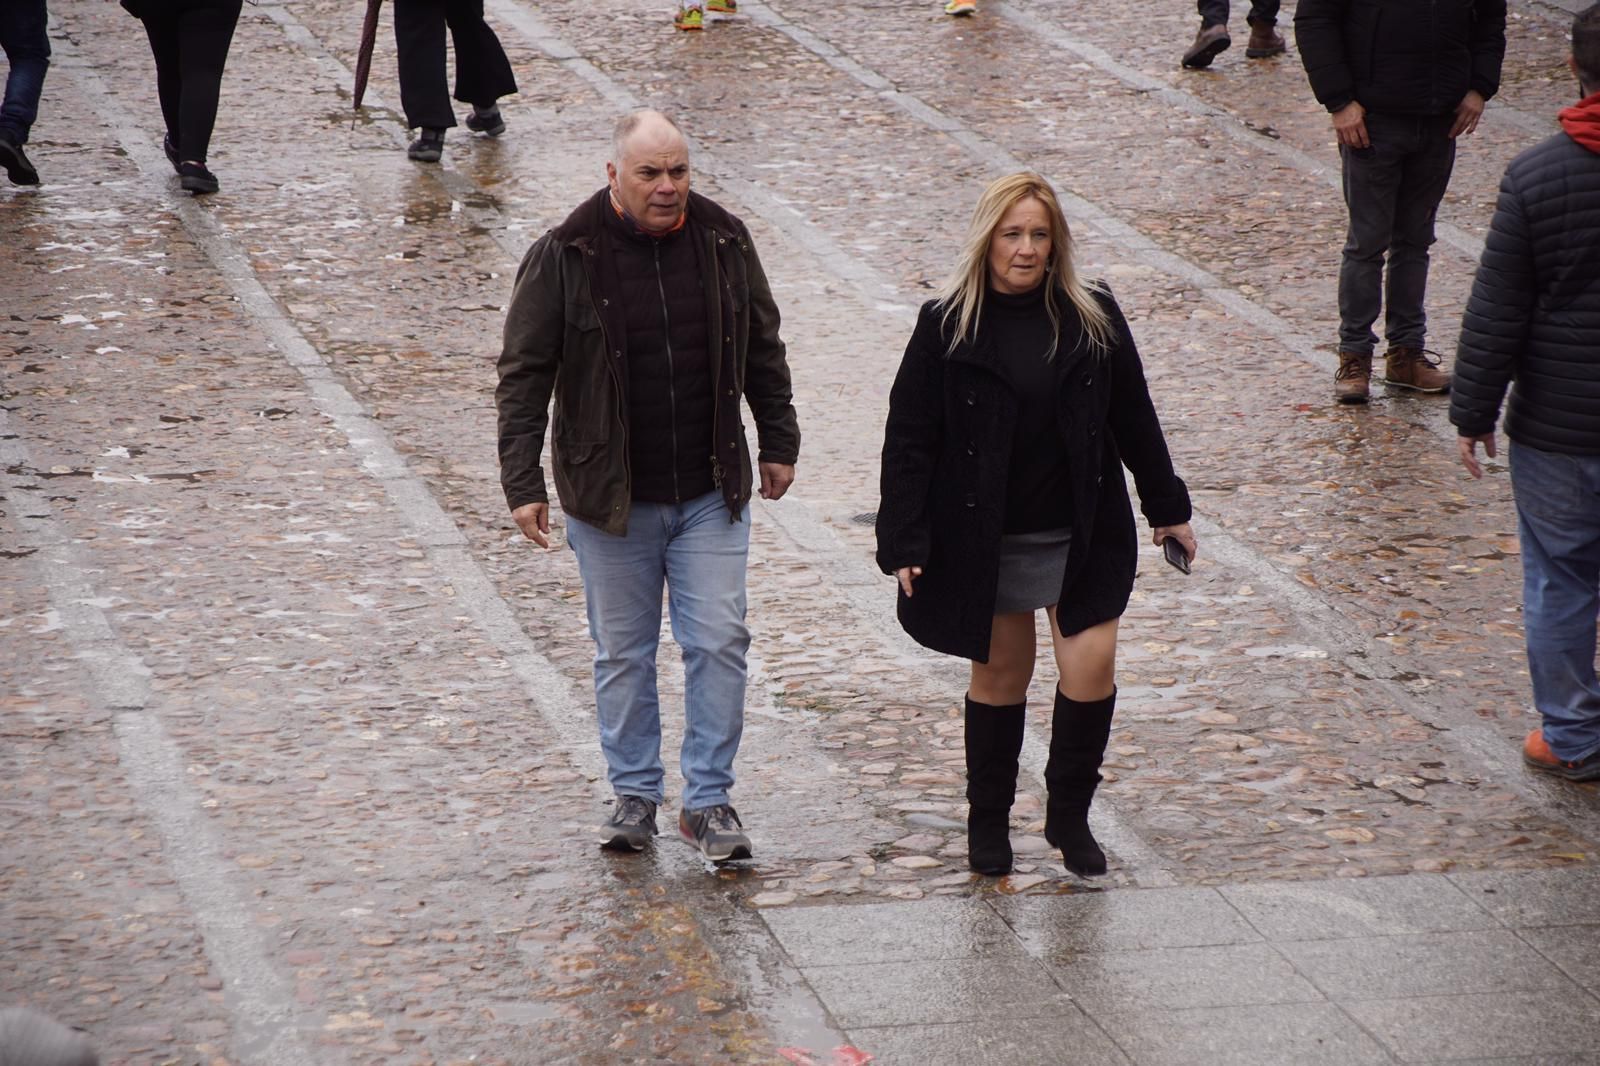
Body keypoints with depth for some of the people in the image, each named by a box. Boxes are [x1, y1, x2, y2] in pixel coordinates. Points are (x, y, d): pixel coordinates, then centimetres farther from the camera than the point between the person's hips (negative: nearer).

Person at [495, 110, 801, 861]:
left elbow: (762, 350, 12)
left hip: (710, 492, 2)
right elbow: (524, 376, -7)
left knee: (719, 643, -1)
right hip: (609, 497, -2)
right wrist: (523, 484, -11)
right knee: (622, 653, 10)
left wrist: (778, 444, 15)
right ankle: (634, 794, 25)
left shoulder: (723, 241, -1)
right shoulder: (565, 257, -10)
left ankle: (708, 799, 9)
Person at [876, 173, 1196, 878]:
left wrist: (1167, 508, 15)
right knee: (999, 677, 8)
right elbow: (909, 440, -5)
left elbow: (1134, 420, 10)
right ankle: (988, 820, 26)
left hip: (1081, 535, 1)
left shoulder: (1093, 319, 0)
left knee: (1091, 668, -8)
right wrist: (904, 540, -10)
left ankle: (1069, 813, 12)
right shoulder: (947, 326, -6)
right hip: (984, 538, -1)